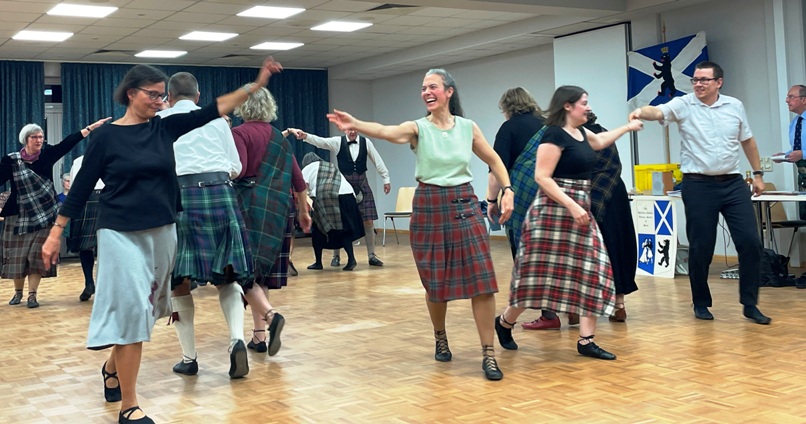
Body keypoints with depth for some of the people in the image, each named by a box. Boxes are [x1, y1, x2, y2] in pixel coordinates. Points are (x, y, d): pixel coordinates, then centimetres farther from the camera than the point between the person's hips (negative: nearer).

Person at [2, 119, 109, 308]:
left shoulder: (47, 154, 1)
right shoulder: (12, 160, -4)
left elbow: (68, 143, -6)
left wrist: (91, 127, -13)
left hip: (44, 215, 1)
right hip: (20, 215, -1)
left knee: (38, 255, 0)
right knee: (17, 256, 6)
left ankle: (32, 295, 7)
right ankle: (18, 292, 24)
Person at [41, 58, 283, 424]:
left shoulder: (165, 128, 5)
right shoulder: (106, 136, -6)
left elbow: (215, 109, -1)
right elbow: (81, 189, -2)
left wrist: (256, 84, -8)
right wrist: (55, 234, -2)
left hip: (162, 233, 5)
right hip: (121, 234, -5)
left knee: (143, 310, 15)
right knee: (131, 310, -9)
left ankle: (112, 367, 42)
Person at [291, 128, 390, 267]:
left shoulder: (366, 142, 0)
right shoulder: (338, 142, -5)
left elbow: (377, 161, 4)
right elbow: (320, 141, -18)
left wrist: (386, 179, 3)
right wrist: (305, 136, -36)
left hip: (361, 184, 1)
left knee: (368, 221, 1)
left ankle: (371, 256, 12)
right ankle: (336, 256, 16)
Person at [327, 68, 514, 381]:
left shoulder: (468, 127, 4)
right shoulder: (418, 128, -3)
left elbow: (493, 160, 16)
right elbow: (386, 132, -24)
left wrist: (508, 190, 3)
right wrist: (355, 124, -42)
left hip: (464, 205, 1)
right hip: (429, 207, -1)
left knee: (481, 280, -7)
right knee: (436, 282, 6)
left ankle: (488, 354, 1)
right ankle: (440, 338, 33)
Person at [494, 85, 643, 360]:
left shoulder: (579, 132, 14)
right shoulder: (555, 134, -13)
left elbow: (600, 141, 38)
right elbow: (542, 177, -20)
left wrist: (628, 127, 47)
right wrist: (572, 206, -26)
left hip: (580, 211, 9)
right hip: (554, 212, -9)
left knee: (592, 272, 0)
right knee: (541, 274, -1)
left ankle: (586, 341, 3)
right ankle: (505, 322, 20)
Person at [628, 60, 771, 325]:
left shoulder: (735, 106, 7)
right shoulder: (683, 105, -3)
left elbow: (748, 141, 18)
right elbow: (658, 112, -22)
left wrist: (758, 174, 18)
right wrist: (641, 112, -45)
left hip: (733, 183, 3)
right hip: (698, 185, -3)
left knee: (750, 241, -2)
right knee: (701, 247, 2)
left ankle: (750, 304, 10)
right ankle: (701, 303, 19)